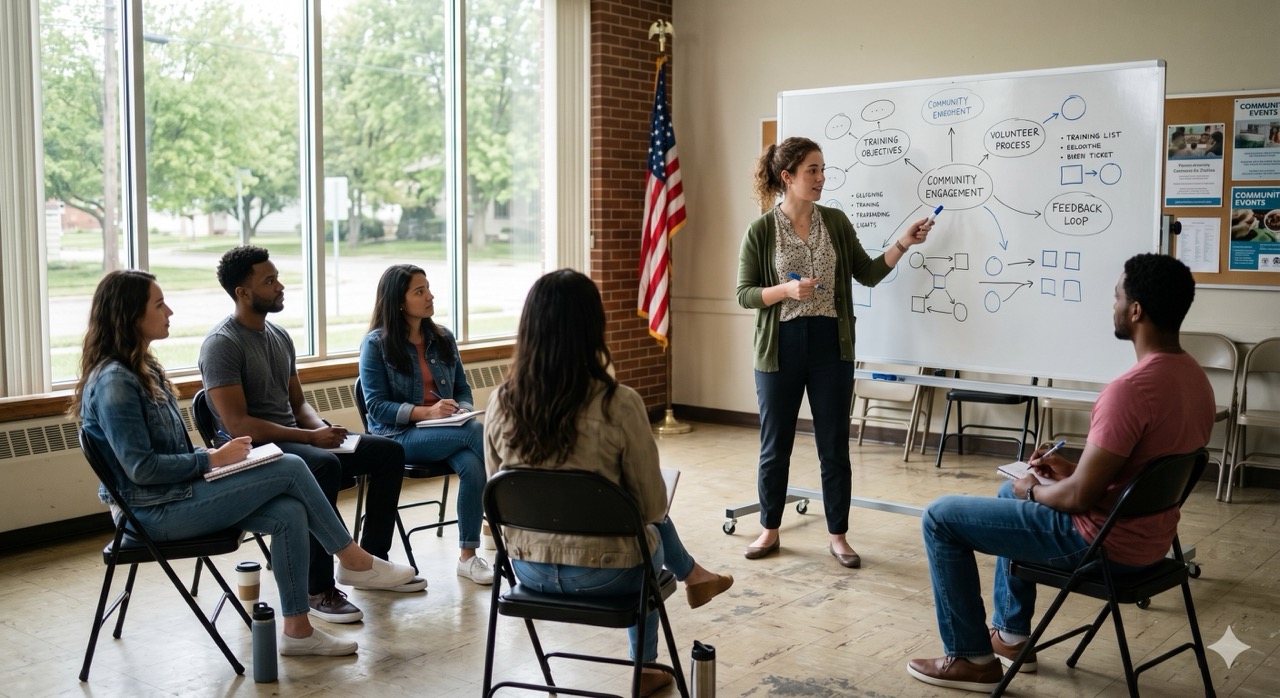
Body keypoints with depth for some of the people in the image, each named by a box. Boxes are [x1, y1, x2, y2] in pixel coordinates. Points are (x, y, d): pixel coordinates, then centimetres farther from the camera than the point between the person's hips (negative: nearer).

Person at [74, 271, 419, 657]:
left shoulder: (143, 368, 13)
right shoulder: (113, 382, -18)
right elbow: (141, 468, -21)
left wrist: (209, 455, 1)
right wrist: (212, 459, -15)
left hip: (178, 493, 9)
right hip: (156, 511, -9)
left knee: (290, 513, -10)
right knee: (290, 468, -14)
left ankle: (297, 630, -4)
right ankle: (354, 561, 2)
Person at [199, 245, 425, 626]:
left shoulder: (279, 335, 13)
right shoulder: (221, 345, -13)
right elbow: (238, 424, -21)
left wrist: (322, 429, -5)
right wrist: (310, 437, -23)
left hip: (292, 437, 9)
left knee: (389, 452, 1)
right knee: (325, 466, -37)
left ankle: (371, 559, 7)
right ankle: (318, 590, -29)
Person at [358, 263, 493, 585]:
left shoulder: (443, 338, 11)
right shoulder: (376, 343, -3)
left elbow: (463, 389, 16)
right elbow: (376, 407, -8)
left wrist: (463, 411, -9)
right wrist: (426, 412, -22)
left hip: (447, 431, 4)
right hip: (399, 435, -4)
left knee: (473, 466, -30)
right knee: (478, 433, -29)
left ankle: (468, 556, -20)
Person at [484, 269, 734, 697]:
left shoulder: (502, 403, -11)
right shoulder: (619, 405, -22)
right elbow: (652, 505, -12)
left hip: (528, 567, 4)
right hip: (604, 572, -3)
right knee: (650, 531, 33)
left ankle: (692, 576, 53)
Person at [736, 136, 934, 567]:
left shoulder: (836, 222, 4)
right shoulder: (761, 231, -5)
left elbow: (867, 274, 6)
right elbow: (744, 294, -4)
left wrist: (903, 244, -6)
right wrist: (786, 290, -19)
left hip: (831, 346, 2)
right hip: (780, 349, -2)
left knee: (835, 447, 6)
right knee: (775, 447, 8)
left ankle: (838, 536, 19)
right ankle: (769, 531, 24)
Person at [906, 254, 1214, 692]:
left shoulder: (1131, 389, -30)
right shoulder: (1194, 378, 1)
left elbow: (1079, 498, -26)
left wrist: (1035, 492, -6)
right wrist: (1073, 469, 11)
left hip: (1103, 541, -10)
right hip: (1147, 537, 10)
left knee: (941, 517, 1)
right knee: (1013, 492, 32)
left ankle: (971, 658, 12)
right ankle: (1012, 635, 36)